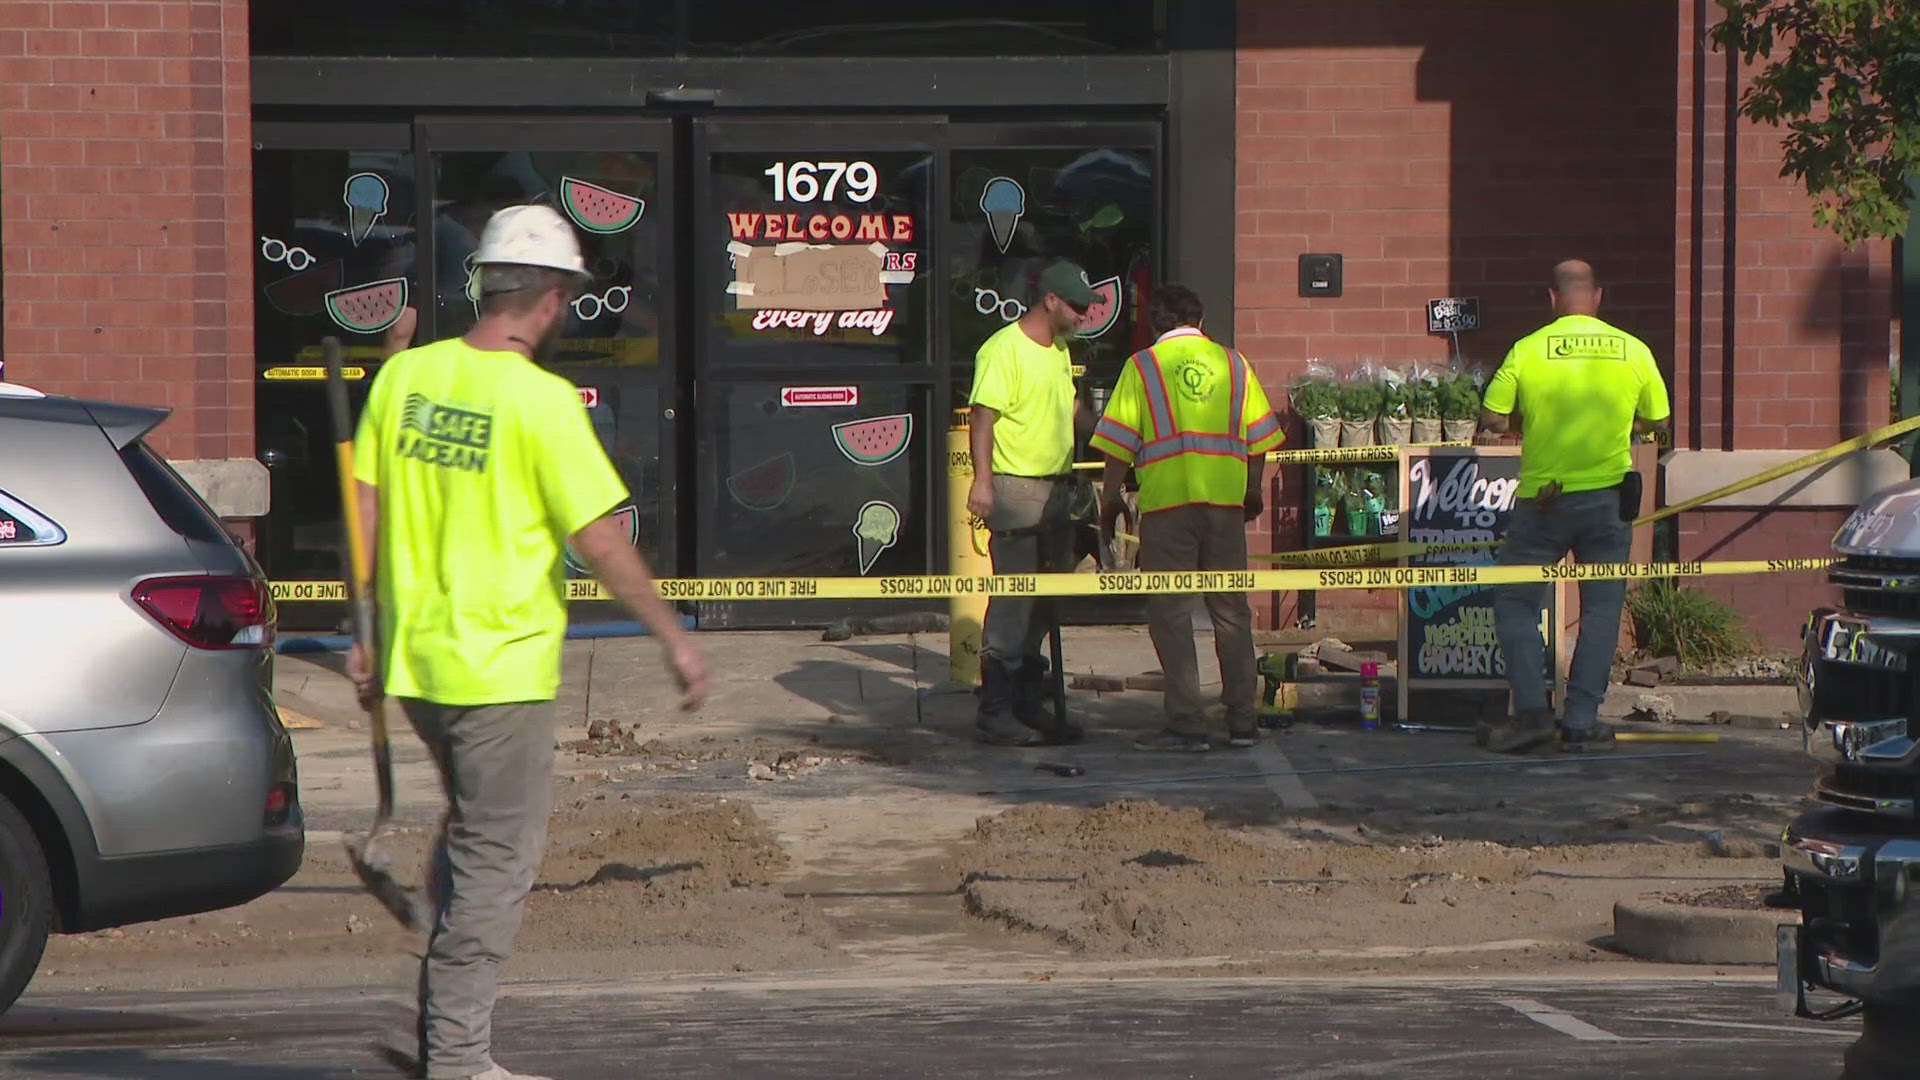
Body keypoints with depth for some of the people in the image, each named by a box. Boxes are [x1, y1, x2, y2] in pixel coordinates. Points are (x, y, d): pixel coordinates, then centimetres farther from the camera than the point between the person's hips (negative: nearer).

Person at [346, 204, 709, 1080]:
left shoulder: (405, 375, 3)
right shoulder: (540, 399, -15)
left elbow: (365, 511, 7)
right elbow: (599, 540, -15)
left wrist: (366, 633, 16)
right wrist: (673, 638, -6)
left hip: (413, 661, 7)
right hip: (499, 668, -7)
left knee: (468, 833, 24)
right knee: (497, 858, 3)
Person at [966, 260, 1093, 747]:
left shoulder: (1059, 350, 17)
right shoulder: (1004, 349, -12)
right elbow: (982, 415, -18)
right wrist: (981, 480, -25)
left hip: (1056, 488, 9)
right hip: (1015, 490, -9)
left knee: (1043, 605, 12)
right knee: (1011, 602, -9)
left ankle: (1031, 705, 19)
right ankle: (995, 712, -7)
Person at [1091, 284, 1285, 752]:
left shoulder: (1142, 366, 1)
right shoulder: (1233, 363, 10)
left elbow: (1119, 442, -3)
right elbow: (1260, 436, 11)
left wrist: (1110, 498, 7)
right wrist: (1253, 491, 24)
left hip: (1167, 502, -3)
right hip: (1226, 500, 3)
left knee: (1170, 611, 0)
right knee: (1230, 608, 10)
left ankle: (1187, 724, -4)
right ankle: (1242, 719, 11)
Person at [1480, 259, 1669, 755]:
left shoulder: (1528, 350, -6)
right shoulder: (1633, 351, -1)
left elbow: (1491, 418, -3)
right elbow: (1657, 421, 9)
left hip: (1543, 499, -2)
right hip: (1608, 498, 2)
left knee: (1516, 602, 10)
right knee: (1601, 609, 9)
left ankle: (1532, 709, -2)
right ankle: (1581, 722, 7)